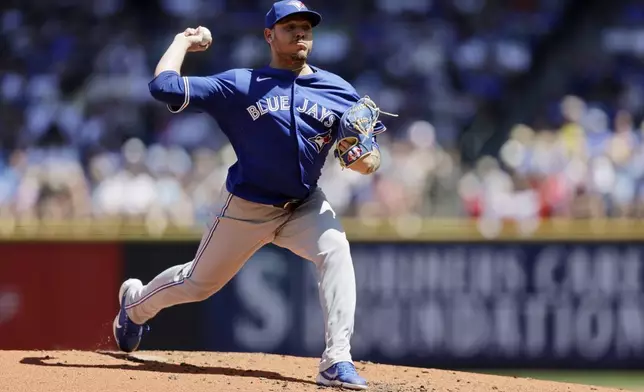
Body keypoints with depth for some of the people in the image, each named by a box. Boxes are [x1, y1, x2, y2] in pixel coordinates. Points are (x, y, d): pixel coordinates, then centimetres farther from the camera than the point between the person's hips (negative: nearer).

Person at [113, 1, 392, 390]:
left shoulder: (338, 91, -3)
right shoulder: (240, 84, -9)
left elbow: (369, 162, -5)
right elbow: (163, 86, -16)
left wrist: (359, 157, -28)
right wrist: (183, 41, -3)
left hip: (306, 206, 1)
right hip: (246, 207, -1)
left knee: (335, 251, -29)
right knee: (199, 282, 14)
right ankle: (136, 303, 47)